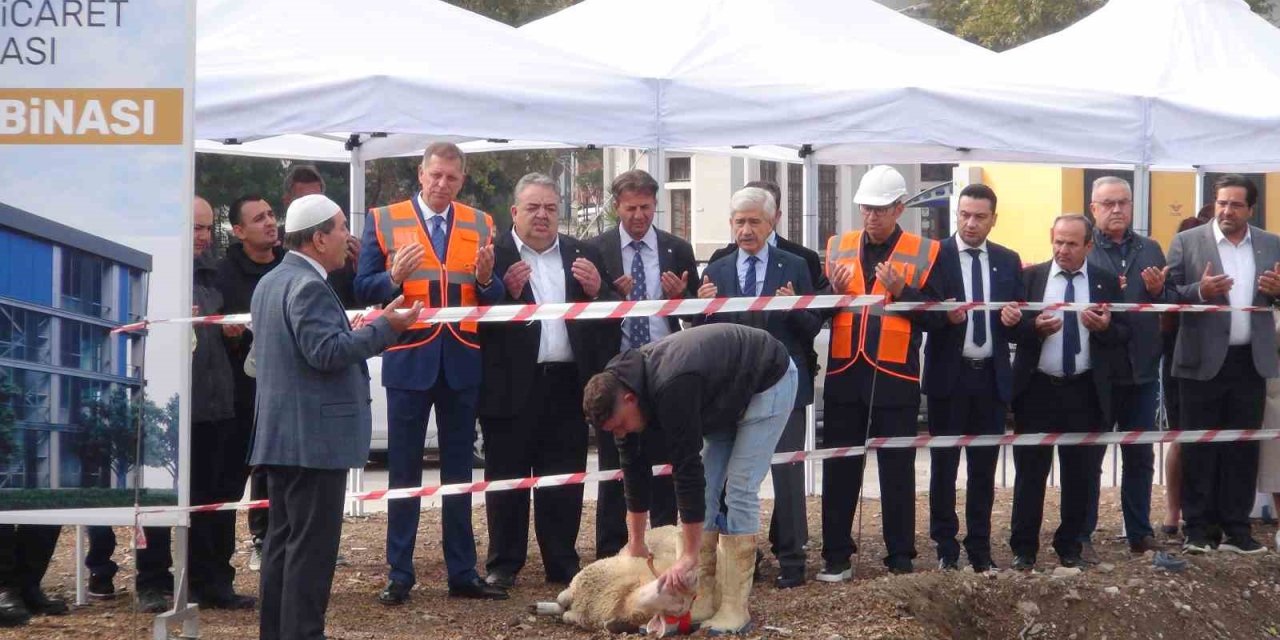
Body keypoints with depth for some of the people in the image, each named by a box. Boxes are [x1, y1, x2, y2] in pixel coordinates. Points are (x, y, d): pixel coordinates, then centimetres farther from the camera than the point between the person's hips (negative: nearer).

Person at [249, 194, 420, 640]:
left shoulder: (271, 283, 16)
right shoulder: (309, 287, -17)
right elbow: (326, 353, -24)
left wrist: (360, 335, 29)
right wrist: (383, 329, -18)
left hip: (279, 434, 10)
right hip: (316, 436, -10)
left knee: (284, 538, 13)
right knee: (312, 545, -7)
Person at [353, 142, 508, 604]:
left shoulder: (480, 225, 8)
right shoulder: (384, 221, 1)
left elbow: (495, 298, 7)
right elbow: (364, 288, -3)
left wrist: (486, 277, -15)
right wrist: (395, 276, -22)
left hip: (462, 361, 2)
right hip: (409, 358, -2)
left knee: (458, 470, 8)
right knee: (404, 471, 2)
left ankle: (462, 573, 14)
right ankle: (399, 575, 7)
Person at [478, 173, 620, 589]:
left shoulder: (583, 256, 14)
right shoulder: (494, 255, 0)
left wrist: (597, 290, -7)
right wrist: (507, 292, -22)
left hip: (567, 383, 3)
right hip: (511, 384, -3)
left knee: (564, 479, 7)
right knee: (507, 477, 3)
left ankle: (562, 565, 14)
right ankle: (503, 565, 11)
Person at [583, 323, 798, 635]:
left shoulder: (671, 390, -40)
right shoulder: (622, 388, -13)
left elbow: (687, 470, -37)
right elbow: (634, 468, -2)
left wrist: (689, 557, -34)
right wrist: (635, 544, 3)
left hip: (768, 383, -8)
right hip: (725, 396, 8)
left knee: (738, 491, -14)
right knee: (706, 489, 0)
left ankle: (735, 609, -11)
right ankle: (705, 599, 2)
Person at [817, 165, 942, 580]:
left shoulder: (924, 253, -1)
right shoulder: (838, 247, 9)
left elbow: (937, 313, -6)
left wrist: (902, 291, -19)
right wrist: (835, 292, -10)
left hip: (895, 378, -3)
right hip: (845, 374, 3)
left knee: (897, 471, 5)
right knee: (839, 468, 6)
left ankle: (901, 558, 12)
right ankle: (837, 557, 13)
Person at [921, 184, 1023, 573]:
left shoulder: (1008, 261, 9)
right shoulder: (936, 255, -2)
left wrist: (1014, 319, -12)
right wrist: (945, 315, -25)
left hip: (992, 377, 3)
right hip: (948, 376, -3)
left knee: (984, 467, 7)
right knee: (944, 464, 3)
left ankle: (980, 548, 13)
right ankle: (945, 547, 9)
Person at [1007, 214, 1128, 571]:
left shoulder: (1106, 282, 5)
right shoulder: (1030, 277, 3)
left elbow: (1123, 335, 4)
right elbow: (1012, 326, 0)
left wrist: (1105, 327, -17)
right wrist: (1035, 327, -19)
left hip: (1085, 393, 1)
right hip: (1037, 390, -1)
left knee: (1079, 475, 7)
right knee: (1030, 473, 3)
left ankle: (1070, 547, 19)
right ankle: (1023, 550, 9)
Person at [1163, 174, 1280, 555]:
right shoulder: (1187, 242, 0)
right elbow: (1167, 294, -4)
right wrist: (1199, 291, -21)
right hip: (1203, 360, -2)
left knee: (1243, 447, 6)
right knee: (1199, 447, 1)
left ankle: (1236, 527, 12)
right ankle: (1199, 528, 7)